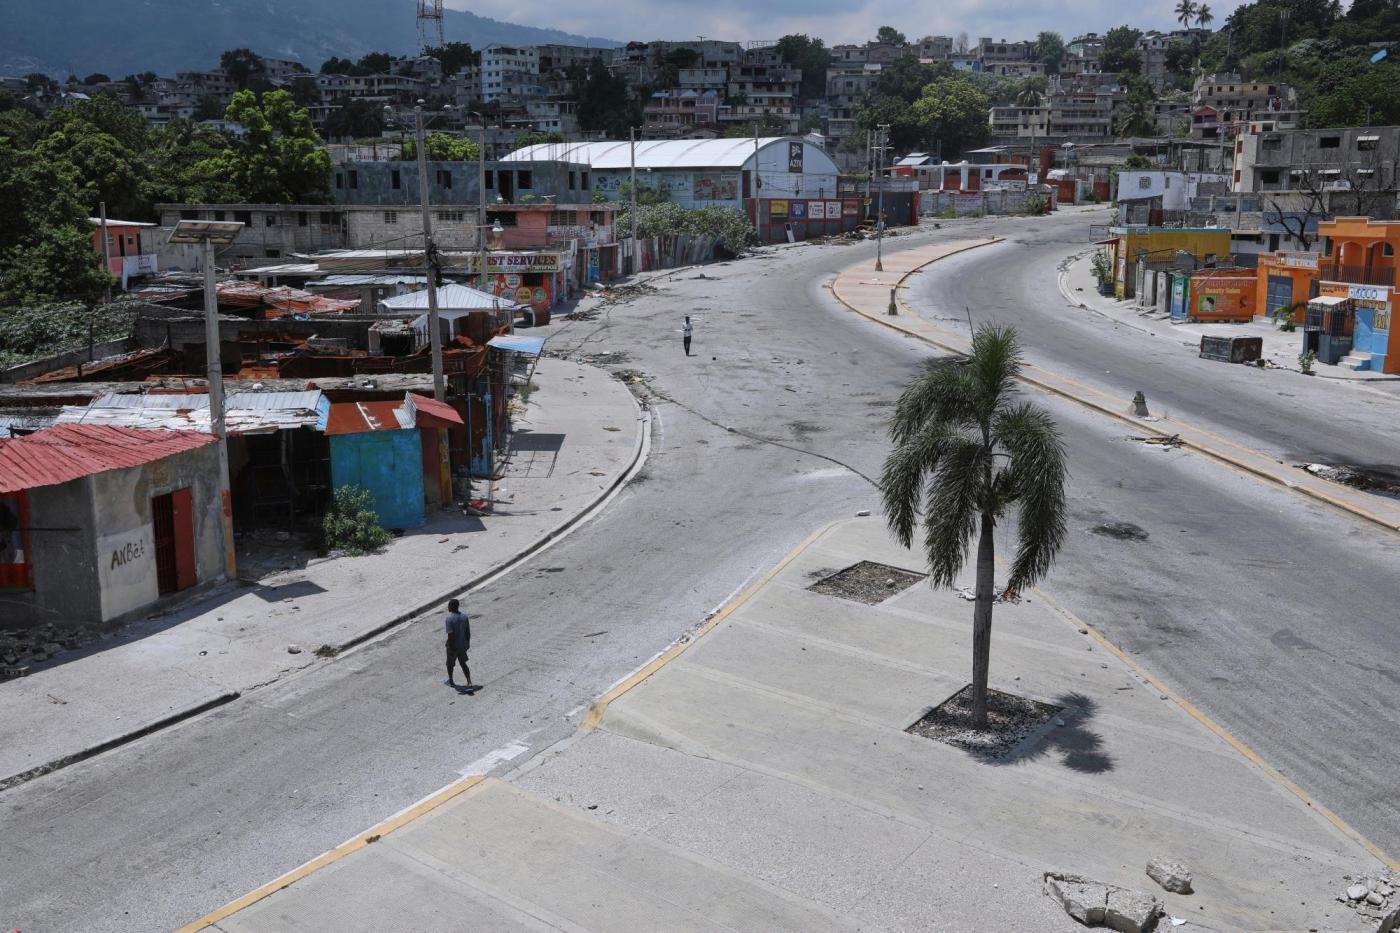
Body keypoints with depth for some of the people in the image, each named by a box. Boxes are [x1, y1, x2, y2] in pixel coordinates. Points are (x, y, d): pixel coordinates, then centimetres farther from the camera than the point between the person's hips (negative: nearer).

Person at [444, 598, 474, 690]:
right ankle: (470, 683, 3)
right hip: (463, 645, 5)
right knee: (463, 664, 15)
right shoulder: (464, 616, -2)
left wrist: (450, 647, -18)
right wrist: (468, 643, 15)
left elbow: (450, 635, -24)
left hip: (453, 646, -5)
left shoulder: (449, 618, -21)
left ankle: (451, 681, 38)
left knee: (450, 663, 19)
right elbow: (468, 631, 4)